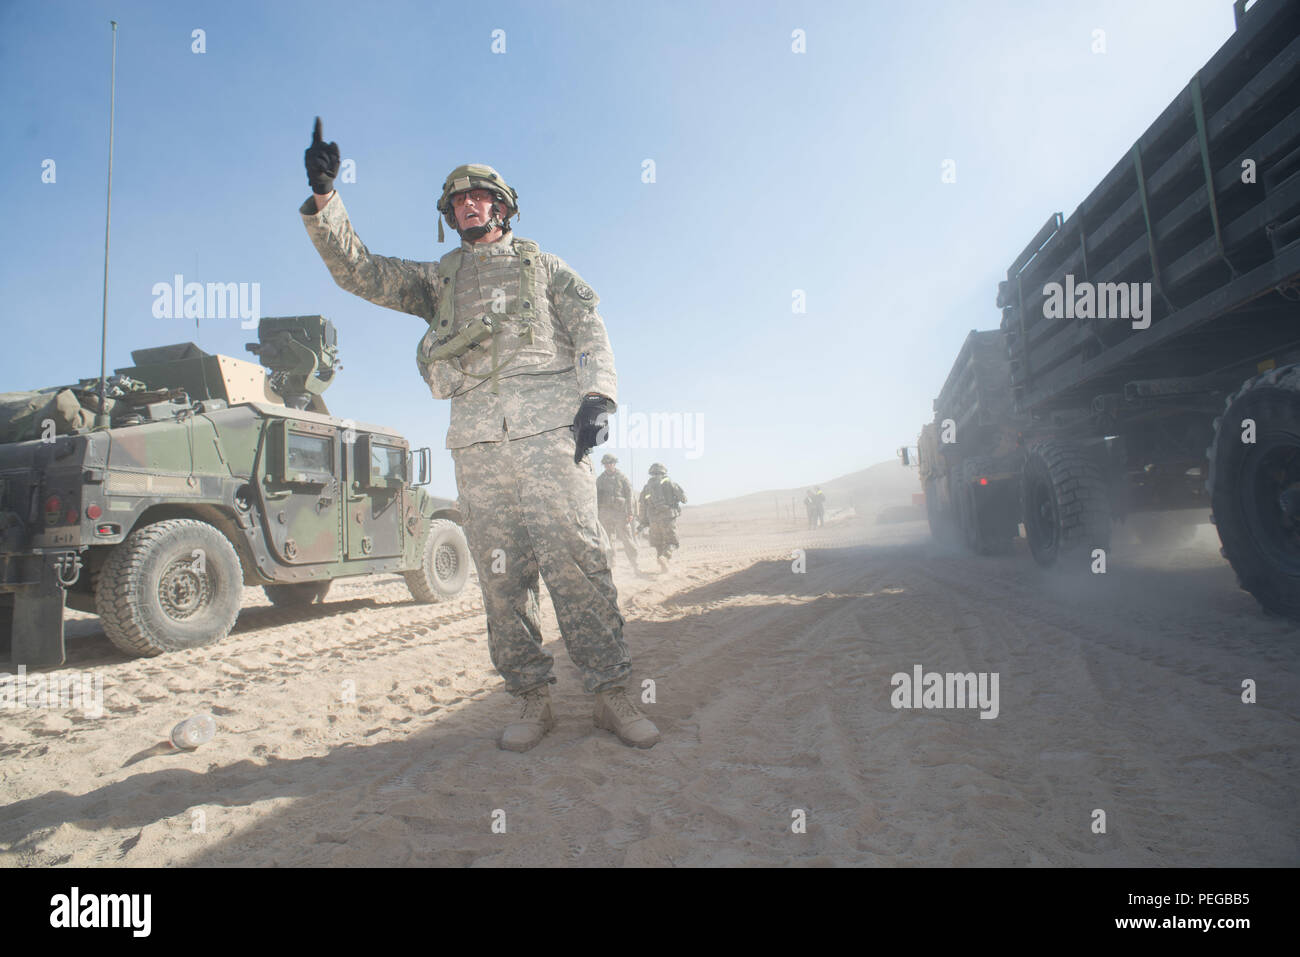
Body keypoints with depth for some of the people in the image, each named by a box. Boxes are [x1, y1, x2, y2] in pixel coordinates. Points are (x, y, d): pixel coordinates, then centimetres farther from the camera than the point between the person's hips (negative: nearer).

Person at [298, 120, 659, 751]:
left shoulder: (540, 263, 21)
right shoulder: (436, 279, 26)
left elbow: (589, 330, 10)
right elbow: (357, 270, 19)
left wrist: (597, 396, -6)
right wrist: (323, 197, 5)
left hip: (549, 428, -2)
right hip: (477, 440, 3)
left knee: (577, 562, -11)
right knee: (502, 575, 0)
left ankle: (612, 695, -5)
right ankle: (532, 701, 8)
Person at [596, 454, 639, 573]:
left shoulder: (622, 477, 4)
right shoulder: (600, 479, 12)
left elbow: (629, 496, 1)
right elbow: (597, 497, 14)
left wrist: (630, 513, -6)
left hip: (620, 511, -3)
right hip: (605, 513, 3)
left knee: (627, 538, -4)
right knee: (608, 540, 3)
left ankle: (635, 565, 0)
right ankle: (610, 564, 9)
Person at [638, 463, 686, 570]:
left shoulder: (647, 486, 11)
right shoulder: (668, 482, 1)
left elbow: (643, 507, 11)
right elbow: (682, 495, 0)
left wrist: (643, 523, 17)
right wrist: (683, 499, 23)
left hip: (654, 520, 3)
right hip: (668, 517, -3)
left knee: (658, 544, 18)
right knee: (671, 542, 4)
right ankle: (665, 557, -24)